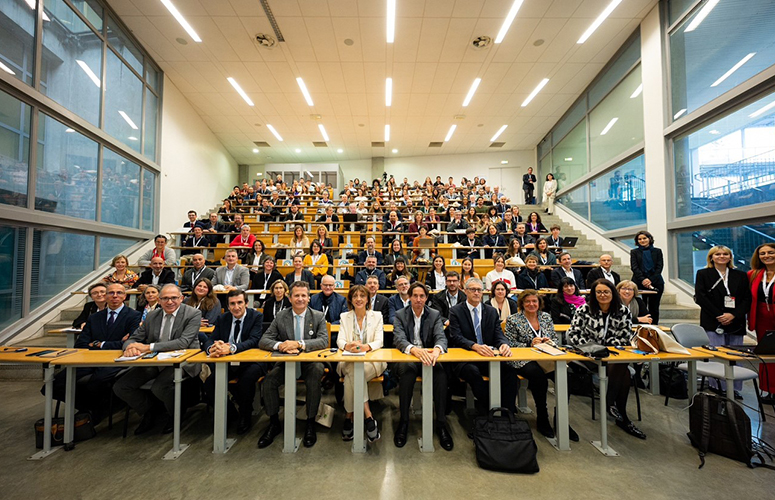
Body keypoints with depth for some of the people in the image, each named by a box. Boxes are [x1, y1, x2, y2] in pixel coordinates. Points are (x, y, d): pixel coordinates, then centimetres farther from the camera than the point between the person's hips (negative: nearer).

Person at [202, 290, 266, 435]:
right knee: (208, 385, -18)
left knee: (246, 380, -32)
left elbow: (254, 341, -21)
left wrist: (231, 348, -38)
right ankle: (228, 411, 12)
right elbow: (209, 341, -2)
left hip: (250, 363, -4)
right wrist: (211, 348, -29)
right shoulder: (222, 318, 6)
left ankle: (245, 416, -2)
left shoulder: (256, 316, -8)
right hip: (227, 363, 4)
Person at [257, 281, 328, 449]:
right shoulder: (281, 316, 3)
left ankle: (310, 424, -12)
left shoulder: (318, 316, -1)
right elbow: (263, 341, -2)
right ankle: (274, 423, 1)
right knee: (269, 378, -23)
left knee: (315, 377, -32)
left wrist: (299, 344, -29)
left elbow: (324, 341, -14)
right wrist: (280, 345, -24)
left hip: (310, 362, -2)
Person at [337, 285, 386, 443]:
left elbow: (379, 342, -6)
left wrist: (365, 347, -29)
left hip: (372, 360, -1)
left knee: (353, 374, -33)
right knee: (353, 371, -35)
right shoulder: (345, 317, 10)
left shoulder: (377, 316, 6)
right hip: (349, 360, 1)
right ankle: (368, 416, -28)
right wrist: (348, 346, -28)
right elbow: (340, 340, -1)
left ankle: (349, 416, -21)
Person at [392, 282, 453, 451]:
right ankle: (403, 421, -21)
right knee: (407, 370, -35)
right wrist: (414, 349, -37)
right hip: (407, 358, -1)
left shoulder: (435, 315, 5)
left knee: (441, 373, -30)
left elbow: (441, 337, -8)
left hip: (428, 358, 2)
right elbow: (399, 339, -15)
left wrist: (437, 349, -34)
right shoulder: (400, 315, 0)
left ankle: (441, 423, -19)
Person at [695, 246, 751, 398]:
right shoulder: (703, 274, 4)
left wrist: (734, 315, -8)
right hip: (713, 323, -3)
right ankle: (718, 389, 2)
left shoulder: (741, 276, 14)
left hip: (736, 323, 3)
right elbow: (700, 297, -4)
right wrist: (718, 315, -11)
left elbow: (747, 298, 7)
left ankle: (735, 390, 15)